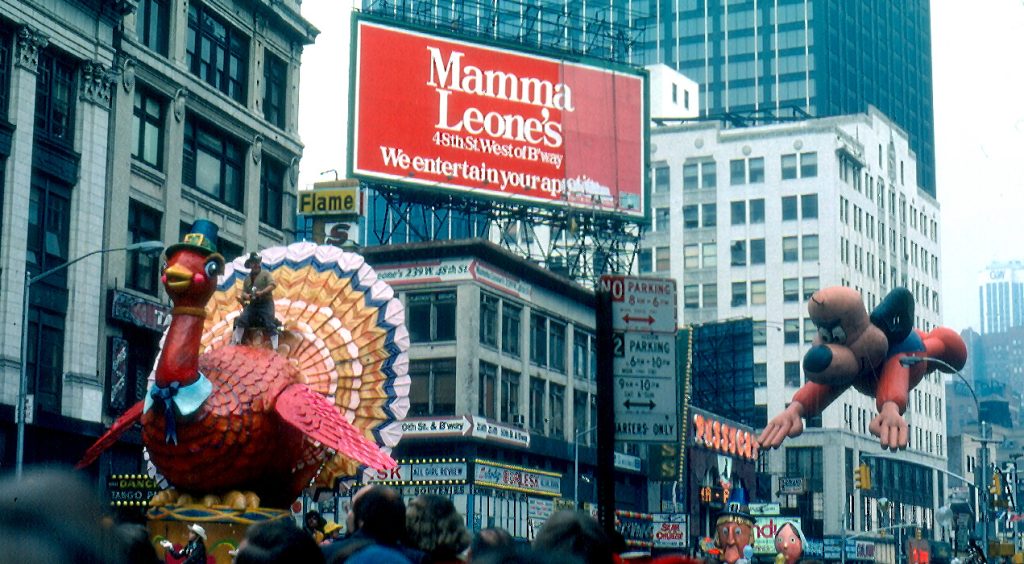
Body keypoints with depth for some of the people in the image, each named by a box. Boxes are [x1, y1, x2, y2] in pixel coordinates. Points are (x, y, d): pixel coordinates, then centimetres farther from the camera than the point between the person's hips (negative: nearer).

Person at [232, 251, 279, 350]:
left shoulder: (265, 274, 4)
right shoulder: (247, 279, 17)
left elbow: (273, 285, -11)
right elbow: (243, 292, 12)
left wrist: (262, 292, -25)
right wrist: (245, 296, -14)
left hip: (266, 303, -4)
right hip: (252, 304, 4)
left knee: (270, 325, -14)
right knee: (241, 320, -14)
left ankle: (275, 348, -19)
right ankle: (235, 342, -9)